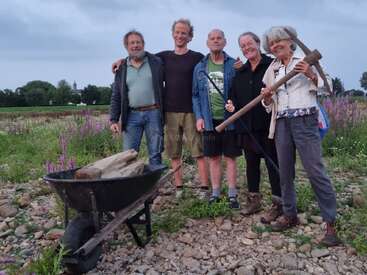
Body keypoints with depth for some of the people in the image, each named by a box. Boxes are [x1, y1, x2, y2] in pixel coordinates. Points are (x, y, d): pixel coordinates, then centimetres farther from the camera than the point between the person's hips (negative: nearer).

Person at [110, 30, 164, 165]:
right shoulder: (122, 69, 11)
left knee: (155, 154, 4)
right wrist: (114, 120, 3)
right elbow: (116, 97, 11)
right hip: (132, 115, 2)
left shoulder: (156, 63, 5)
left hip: (153, 113, -1)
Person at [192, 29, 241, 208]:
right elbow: (195, 95, 9)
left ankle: (232, 194, 16)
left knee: (230, 157, 5)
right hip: (209, 120, 2)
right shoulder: (200, 67, 7)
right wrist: (199, 117, -1)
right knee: (213, 158, 10)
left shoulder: (234, 65, 0)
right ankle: (215, 193, 21)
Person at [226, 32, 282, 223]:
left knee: (273, 162, -1)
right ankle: (254, 200, 27)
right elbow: (234, 95, 21)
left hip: (268, 123, -6)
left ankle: (277, 204, 8)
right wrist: (232, 105, 0)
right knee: (251, 163, 14)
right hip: (247, 125, 6)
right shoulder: (240, 72, 16)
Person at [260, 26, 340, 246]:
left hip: (305, 121, -5)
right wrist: (266, 98, -3)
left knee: (315, 171, -9)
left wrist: (311, 75, -17)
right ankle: (290, 215, 21)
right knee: (285, 172, 8)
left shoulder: (305, 62, 5)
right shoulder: (272, 70, 16)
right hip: (281, 124, 5)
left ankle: (331, 223, -2)